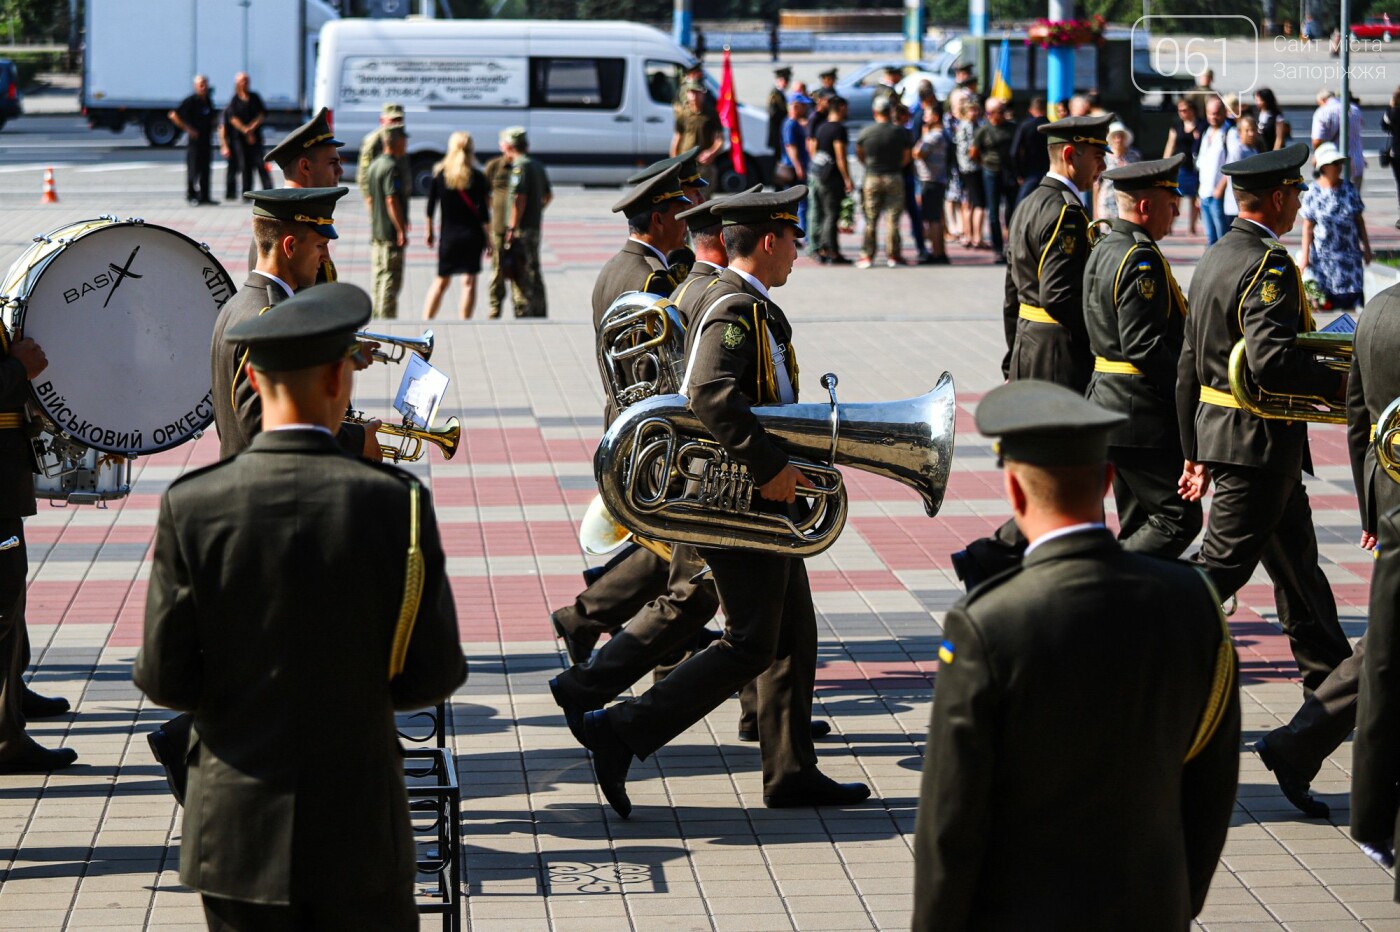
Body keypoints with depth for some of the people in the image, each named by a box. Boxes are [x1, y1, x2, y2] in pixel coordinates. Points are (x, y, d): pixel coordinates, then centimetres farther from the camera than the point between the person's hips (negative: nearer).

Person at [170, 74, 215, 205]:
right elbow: (173, 115, -14)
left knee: (205, 169, 8)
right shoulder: (190, 101, -10)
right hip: (194, 140, -7)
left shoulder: (208, 102, 12)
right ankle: (191, 195, 4)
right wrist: (187, 129, -16)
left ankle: (204, 196, 12)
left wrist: (211, 131, 13)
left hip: (206, 140, 7)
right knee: (193, 168, -4)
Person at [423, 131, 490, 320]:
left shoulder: (439, 173, -1)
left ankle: (425, 321, 7)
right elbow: (483, 210, -7)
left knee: (441, 281, 12)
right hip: (472, 235, -2)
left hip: (448, 235, 2)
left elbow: (431, 206, 2)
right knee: (469, 281, 2)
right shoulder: (476, 176, -6)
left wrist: (429, 232, 13)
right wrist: (488, 237, 0)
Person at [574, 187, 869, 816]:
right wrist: (771, 466, -32)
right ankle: (622, 731, -7)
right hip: (746, 505, -10)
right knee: (750, 646, -8)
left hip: (760, 499, 10)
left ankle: (791, 772, 18)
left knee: (794, 639, 13)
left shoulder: (748, 304, 16)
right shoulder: (736, 309, -18)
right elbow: (711, 394, -34)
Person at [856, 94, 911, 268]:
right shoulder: (900, 132, -5)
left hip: (872, 178, 0)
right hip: (894, 178, 0)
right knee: (893, 218, 4)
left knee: (870, 220, 6)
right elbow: (907, 156, 2)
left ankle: (868, 255, 7)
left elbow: (859, 154, 9)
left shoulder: (865, 133, -4)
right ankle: (893, 255, 4)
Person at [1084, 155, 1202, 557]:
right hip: (1143, 415, -10)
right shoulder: (1141, 258, -18)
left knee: (1139, 526, 14)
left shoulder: (1104, 249, 14)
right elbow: (1143, 346, -23)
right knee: (1179, 518, -7)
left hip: (1108, 401, 10)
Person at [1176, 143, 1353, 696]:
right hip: (1258, 442, -10)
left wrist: (1195, 454, 19)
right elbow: (1271, 360, -31)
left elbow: (1189, 367, 15)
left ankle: (1331, 681, 27)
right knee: (1223, 565, -5)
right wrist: (1338, 384, -17)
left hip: (1217, 433, 10)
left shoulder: (1214, 259, 12)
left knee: (1297, 561, 17)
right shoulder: (1268, 266, -18)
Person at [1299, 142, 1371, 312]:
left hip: (1350, 253, 3)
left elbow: (1359, 220, 10)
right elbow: (1308, 228, -4)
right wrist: (1305, 257, -6)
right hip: (1323, 255, -3)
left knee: (1349, 301, 0)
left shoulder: (1349, 189, 3)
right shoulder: (1313, 194, -6)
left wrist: (1366, 247, 10)